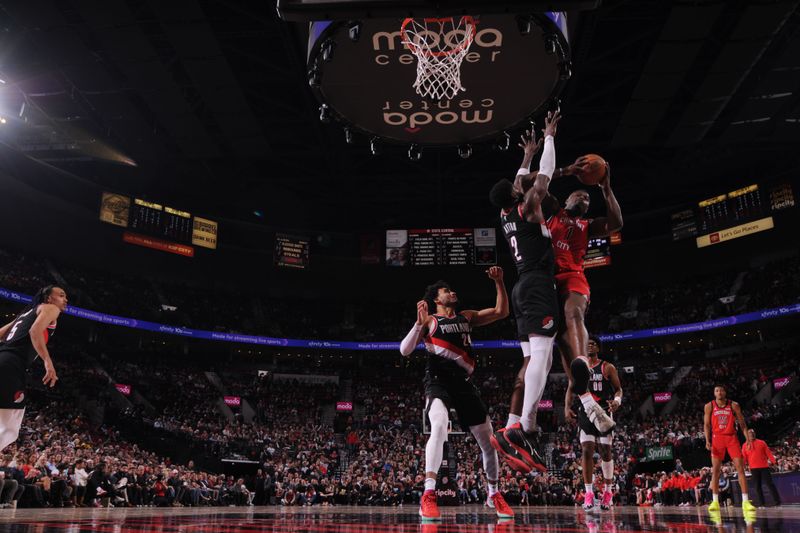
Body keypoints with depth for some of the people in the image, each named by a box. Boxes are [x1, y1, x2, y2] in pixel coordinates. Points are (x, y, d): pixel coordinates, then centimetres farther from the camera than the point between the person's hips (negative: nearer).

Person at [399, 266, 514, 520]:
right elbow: (405, 350, -8)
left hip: (464, 383, 5)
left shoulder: (467, 317, 16)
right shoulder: (429, 321, 2)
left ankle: (494, 494, 29)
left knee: (488, 441, 8)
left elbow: (501, 312, 10)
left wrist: (499, 282, -1)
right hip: (438, 381, -5)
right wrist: (419, 323, -21)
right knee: (439, 427, -34)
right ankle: (428, 495, -32)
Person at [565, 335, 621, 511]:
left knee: (605, 451, 0)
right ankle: (589, 492, -1)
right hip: (585, 413, 2)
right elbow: (571, 389, 10)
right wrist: (567, 407, -4)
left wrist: (617, 400, -20)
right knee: (587, 451, -6)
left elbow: (618, 388, 2)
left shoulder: (608, 368, 2)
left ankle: (608, 490, 16)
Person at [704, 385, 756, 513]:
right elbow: (706, 424, 1)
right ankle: (715, 501, 5)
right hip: (717, 438, 0)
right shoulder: (709, 406, -1)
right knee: (715, 470, -1)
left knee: (740, 468, -5)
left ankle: (745, 501, -1)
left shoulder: (734, 405, -1)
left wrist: (748, 438, -7)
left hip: (732, 437, 0)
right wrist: (707, 440, -9)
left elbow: (742, 423, 4)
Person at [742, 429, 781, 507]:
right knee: (757, 486, 2)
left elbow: (768, 452, 2)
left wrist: (773, 461, -9)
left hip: (764, 467, -1)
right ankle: (761, 503, 7)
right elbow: (743, 457, 4)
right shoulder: (745, 445, 8)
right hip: (754, 468, 1)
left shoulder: (761, 442, 8)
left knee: (770, 483, -4)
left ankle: (777, 502, 1)